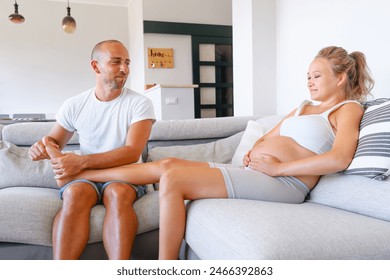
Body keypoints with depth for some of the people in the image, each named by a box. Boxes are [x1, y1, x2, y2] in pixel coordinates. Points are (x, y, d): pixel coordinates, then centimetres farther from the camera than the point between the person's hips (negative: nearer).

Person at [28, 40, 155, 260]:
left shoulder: (139, 103, -4)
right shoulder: (74, 105, 5)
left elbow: (132, 153, -15)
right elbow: (55, 142, 17)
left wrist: (82, 162, -25)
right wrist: (43, 146, -10)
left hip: (126, 175, -1)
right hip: (85, 176, 2)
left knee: (118, 192, -36)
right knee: (75, 193, -32)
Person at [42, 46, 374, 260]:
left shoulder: (349, 109, 3)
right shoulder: (304, 106, 26)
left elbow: (339, 159, -17)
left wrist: (276, 166, -16)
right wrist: (254, 152, 5)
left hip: (282, 181, -7)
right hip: (250, 172, 8)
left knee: (173, 178, -21)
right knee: (168, 164, -5)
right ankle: (76, 170, 8)